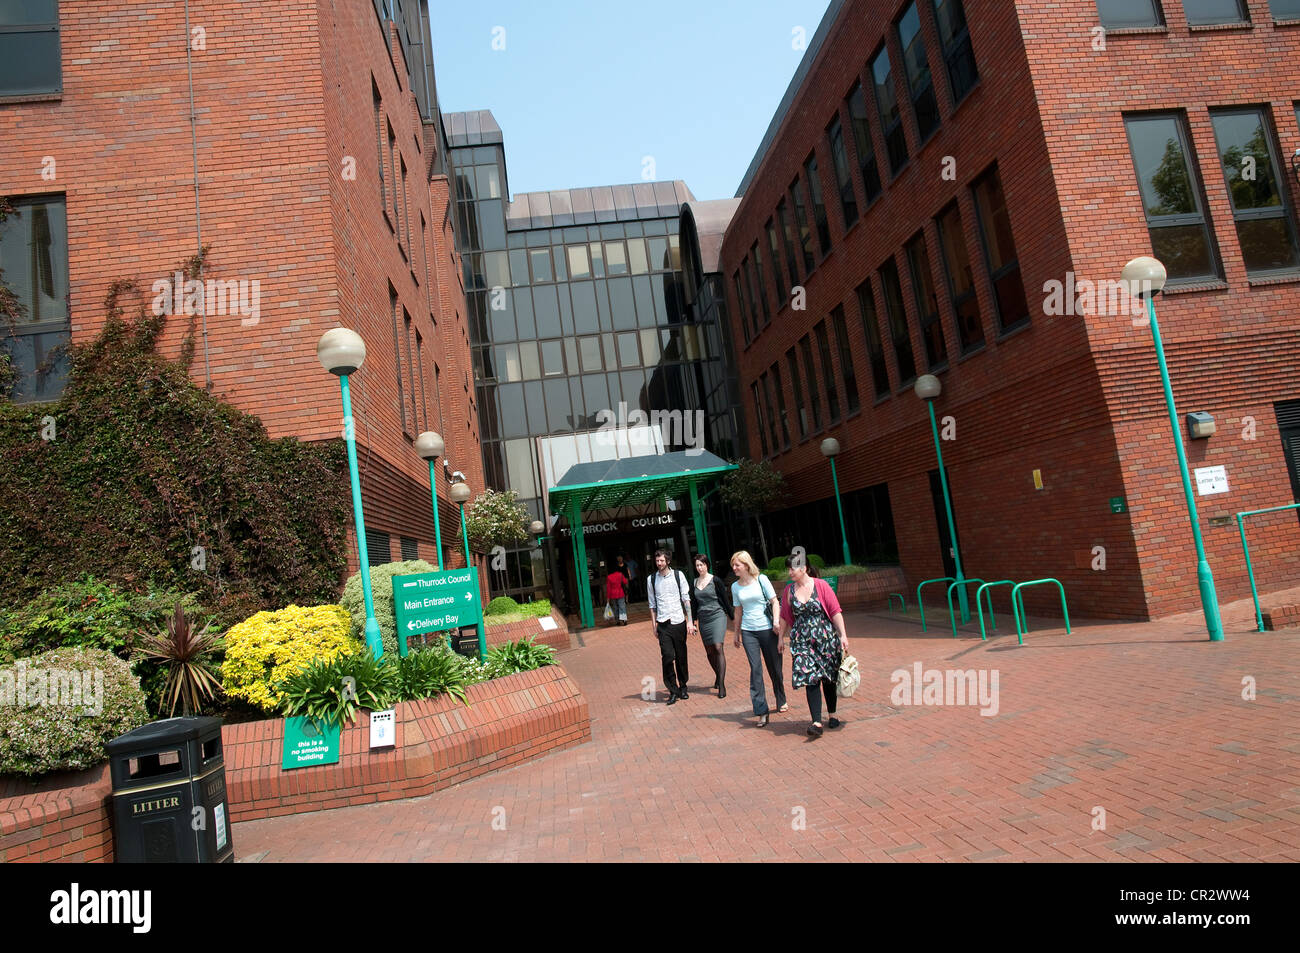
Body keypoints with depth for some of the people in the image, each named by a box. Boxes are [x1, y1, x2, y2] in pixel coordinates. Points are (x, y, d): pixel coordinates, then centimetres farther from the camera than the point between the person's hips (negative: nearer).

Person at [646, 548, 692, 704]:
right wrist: (653, 625, 6)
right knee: (667, 656, -11)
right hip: (663, 624, 0)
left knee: (681, 657, 7)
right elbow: (652, 605, 10)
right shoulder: (651, 579, 6)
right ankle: (673, 691, -1)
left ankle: (682, 688, 23)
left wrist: (689, 620, -2)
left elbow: (686, 598, 3)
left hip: (679, 622, 0)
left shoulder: (678, 575, 2)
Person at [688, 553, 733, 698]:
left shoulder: (715, 580, -5)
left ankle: (721, 684, -16)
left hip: (717, 616, -5)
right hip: (703, 619, 5)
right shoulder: (694, 583, 8)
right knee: (709, 651, 8)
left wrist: (731, 617, 0)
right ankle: (718, 676, 30)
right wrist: (693, 621, 15)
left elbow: (725, 599, -1)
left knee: (718, 648, -16)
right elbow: (693, 603, 15)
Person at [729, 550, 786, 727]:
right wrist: (737, 634, 16)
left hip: (767, 629, -2)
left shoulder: (761, 579, -3)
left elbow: (774, 602, -2)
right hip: (748, 631, 2)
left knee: (775, 667, 8)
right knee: (755, 669, -6)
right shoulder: (735, 586, 6)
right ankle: (761, 710, -3)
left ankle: (781, 702, 30)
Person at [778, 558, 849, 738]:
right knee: (810, 679, -10)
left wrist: (843, 635, -9)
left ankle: (832, 714, 30)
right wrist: (781, 637, 15)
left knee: (828, 678, 10)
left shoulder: (821, 585, -6)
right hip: (802, 641, 1)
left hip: (826, 637, -1)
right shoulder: (789, 590, 5)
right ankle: (817, 722, -14)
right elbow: (785, 616, 14)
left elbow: (835, 611, -6)